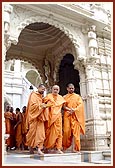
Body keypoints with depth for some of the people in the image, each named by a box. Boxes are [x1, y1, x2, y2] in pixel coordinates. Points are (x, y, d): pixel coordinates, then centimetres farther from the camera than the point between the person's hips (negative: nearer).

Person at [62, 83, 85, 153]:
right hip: (67, 115, 0)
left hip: (75, 115, 0)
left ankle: (76, 148, -5)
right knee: (66, 131, -8)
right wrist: (70, 109, -14)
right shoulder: (64, 97, 16)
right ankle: (65, 146, 5)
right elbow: (63, 106, 4)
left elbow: (80, 105, 3)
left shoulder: (77, 96, 16)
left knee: (76, 131, -8)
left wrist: (74, 110, -13)